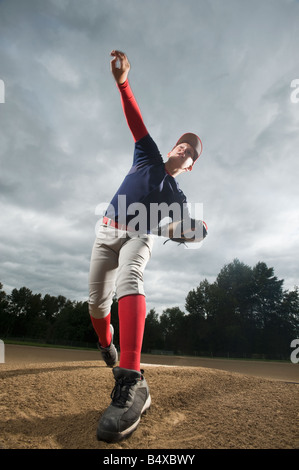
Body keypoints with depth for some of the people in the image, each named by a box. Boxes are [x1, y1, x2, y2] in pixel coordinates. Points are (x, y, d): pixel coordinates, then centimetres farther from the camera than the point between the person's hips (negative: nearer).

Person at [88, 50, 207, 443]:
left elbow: (198, 226, 3)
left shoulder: (176, 194, 8)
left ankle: (131, 382, -47)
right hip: (108, 231, 3)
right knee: (97, 300, -2)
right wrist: (123, 83, -9)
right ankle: (106, 345, 31)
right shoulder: (148, 157, 12)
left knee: (129, 278, -35)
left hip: (140, 236, -3)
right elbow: (136, 120, 2)